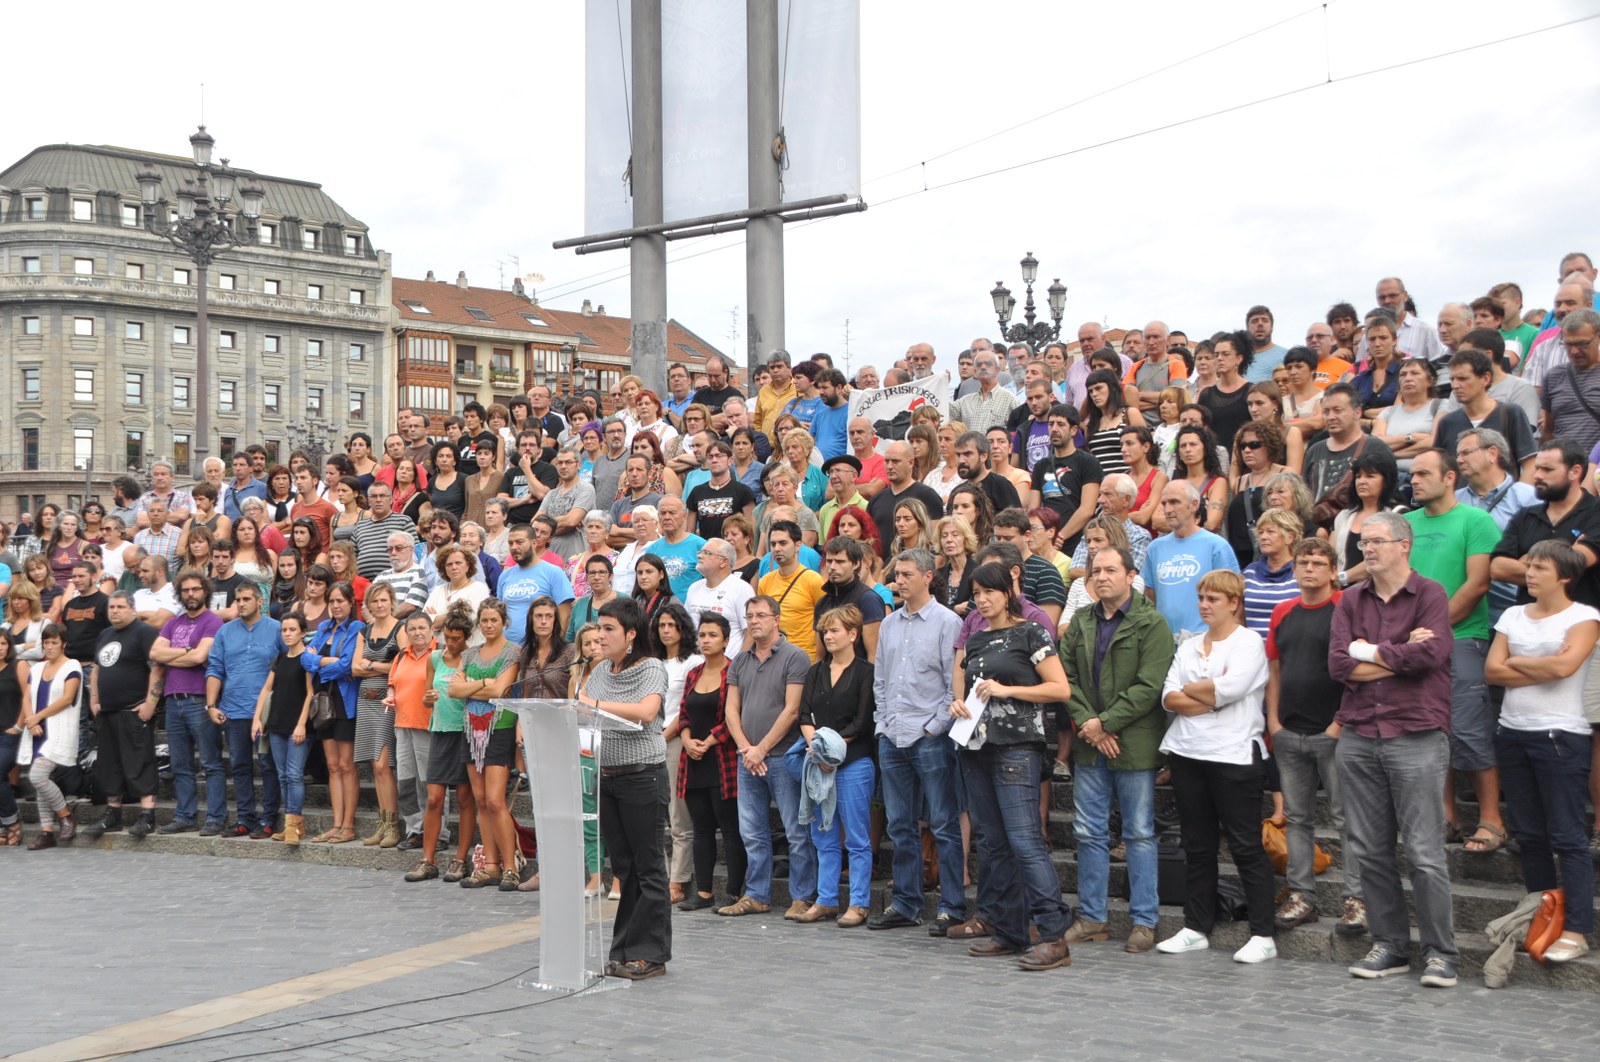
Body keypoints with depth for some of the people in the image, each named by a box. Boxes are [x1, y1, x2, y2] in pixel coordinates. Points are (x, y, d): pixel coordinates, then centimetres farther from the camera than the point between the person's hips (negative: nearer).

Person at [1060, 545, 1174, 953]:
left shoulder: (1151, 623, -6)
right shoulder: (1080, 622, 11)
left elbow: (1150, 686, -13)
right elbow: (1066, 676, 6)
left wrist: (1105, 722, -14)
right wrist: (1086, 723, -8)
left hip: (1135, 746, -5)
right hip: (1089, 747, 5)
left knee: (1140, 834, 3)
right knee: (1089, 832, 9)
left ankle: (1144, 920, 11)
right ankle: (1092, 917, 18)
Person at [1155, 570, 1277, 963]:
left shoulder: (1249, 642, -2)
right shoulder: (1188, 646, 15)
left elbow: (1230, 687, -19)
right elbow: (1169, 698, 4)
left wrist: (1189, 689, -3)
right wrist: (1211, 700, -10)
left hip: (1234, 755, -6)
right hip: (1187, 754, 6)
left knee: (1246, 846, -3)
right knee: (1197, 846, 11)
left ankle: (1263, 935, 2)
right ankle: (1196, 929, 18)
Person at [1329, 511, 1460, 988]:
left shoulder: (1429, 595, -1)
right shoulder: (1351, 600, 11)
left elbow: (1431, 653, -18)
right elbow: (1338, 665, -2)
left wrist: (1370, 653, -6)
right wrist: (1401, 655, -7)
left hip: (1416, 736, -5)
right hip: (1359, 737, 5)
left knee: (1424, 853, -4)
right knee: (1371, 850, 8)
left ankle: (1441, 953, 4)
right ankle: (1389, 946, 18)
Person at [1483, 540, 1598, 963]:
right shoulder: (1512, 616, 11)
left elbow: (1564, 665, -20)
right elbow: (1492, 671, 1)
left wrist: (1515, 661, -5)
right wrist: (1543, 668, -9)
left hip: (1561, 736, -6)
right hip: (1512, 733, 6)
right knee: (1529, 835, 10)